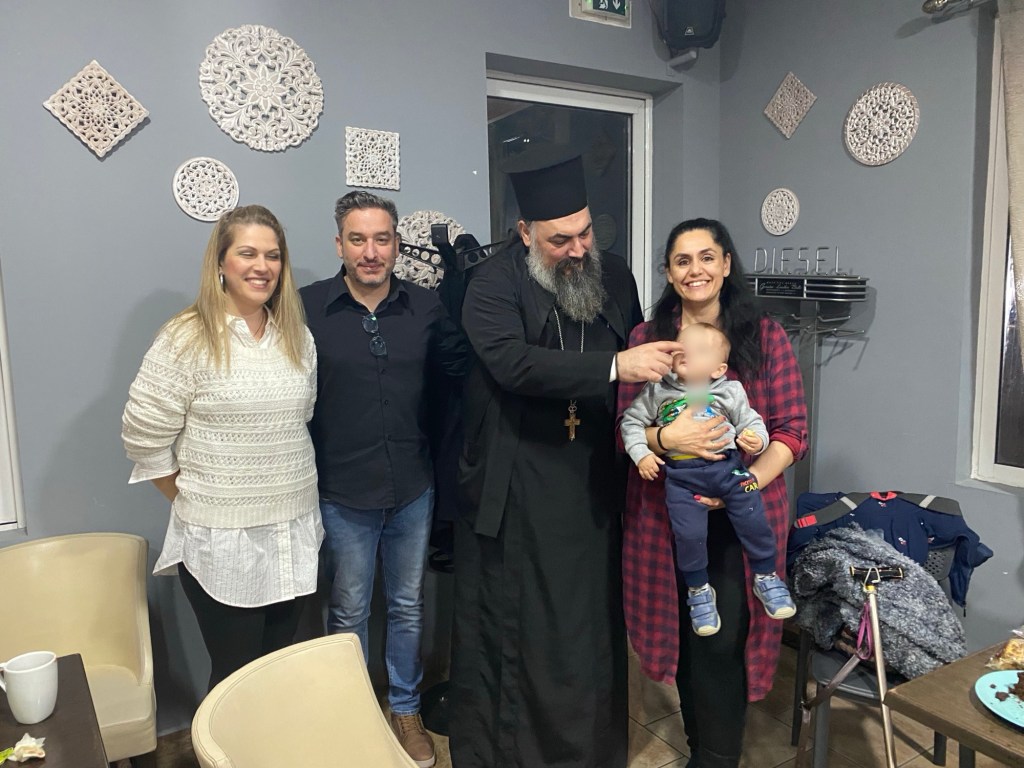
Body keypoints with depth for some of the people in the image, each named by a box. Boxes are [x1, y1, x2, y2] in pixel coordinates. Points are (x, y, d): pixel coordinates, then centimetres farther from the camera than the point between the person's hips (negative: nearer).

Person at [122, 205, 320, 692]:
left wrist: (289, 489, 10)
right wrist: (194, 501, -1)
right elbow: (144, 438, -7)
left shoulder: (297, 337, 7)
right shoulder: (187, 339, -9)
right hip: (220, 542, -4)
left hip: (292, 534, 5)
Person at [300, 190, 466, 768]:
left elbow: (459, 368, 3)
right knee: (349, 612, 16)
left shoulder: (425, 306, -2)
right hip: (343, 495, -2)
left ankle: (406, 710, 40)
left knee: (408, 606, 18)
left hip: (413, 489, 3)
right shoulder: (307, 308, -9)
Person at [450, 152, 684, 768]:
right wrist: (613, 367, -30)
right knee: (507, 624, 10)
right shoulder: (493, 284, -9)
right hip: (514, 491, -4)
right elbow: (513, 363, -26)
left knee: (593, 619, 17)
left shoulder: (615, 276, 6)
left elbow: (640, 357, 17)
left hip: (594, 486, 5)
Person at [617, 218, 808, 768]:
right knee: (683, 637, 13)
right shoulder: (647, 339, 3)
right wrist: (667, 439, -20)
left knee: (722, 645, -5)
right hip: (665, 514, 2)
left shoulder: (765, 336, -1)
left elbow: (792, 431, -2)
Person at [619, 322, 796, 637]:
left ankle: (766, 577, 25)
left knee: (754, 521, -2)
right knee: (689, 535, -8)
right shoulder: (657, 391, 5)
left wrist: (756, 439, -10)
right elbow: (631, 422, 10)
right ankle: (698, 590, 18)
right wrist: (641, 454, -2)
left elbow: (751, 422, 11)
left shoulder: (730, 392, 7)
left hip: (727, 466, 1)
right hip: (682, 475, -1)